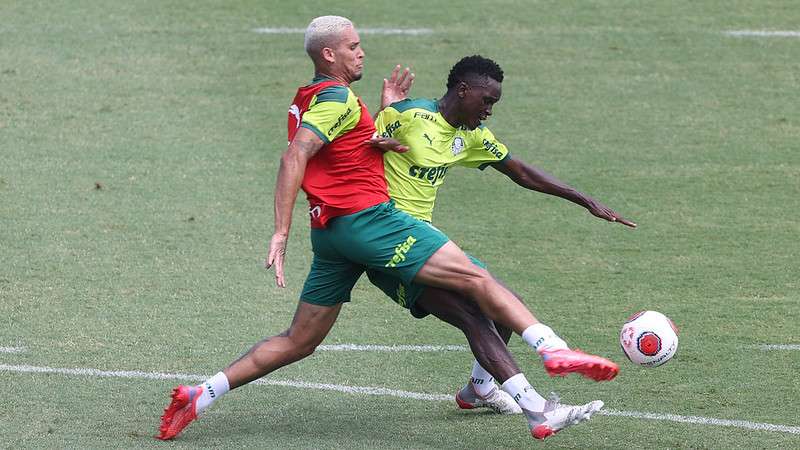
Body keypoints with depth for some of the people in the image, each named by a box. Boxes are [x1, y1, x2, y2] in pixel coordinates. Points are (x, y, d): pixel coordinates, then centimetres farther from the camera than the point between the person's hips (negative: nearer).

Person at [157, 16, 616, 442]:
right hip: (367, 218, -9)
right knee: (475, 278, -11)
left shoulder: (307, 101, 22)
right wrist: (281, 232, -26)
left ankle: (198, 396, 6)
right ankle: (556, 350, -21)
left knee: (299, 342, 11)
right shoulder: (337, 98, -8)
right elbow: (294, 158, -20)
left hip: (330, 229, 9)